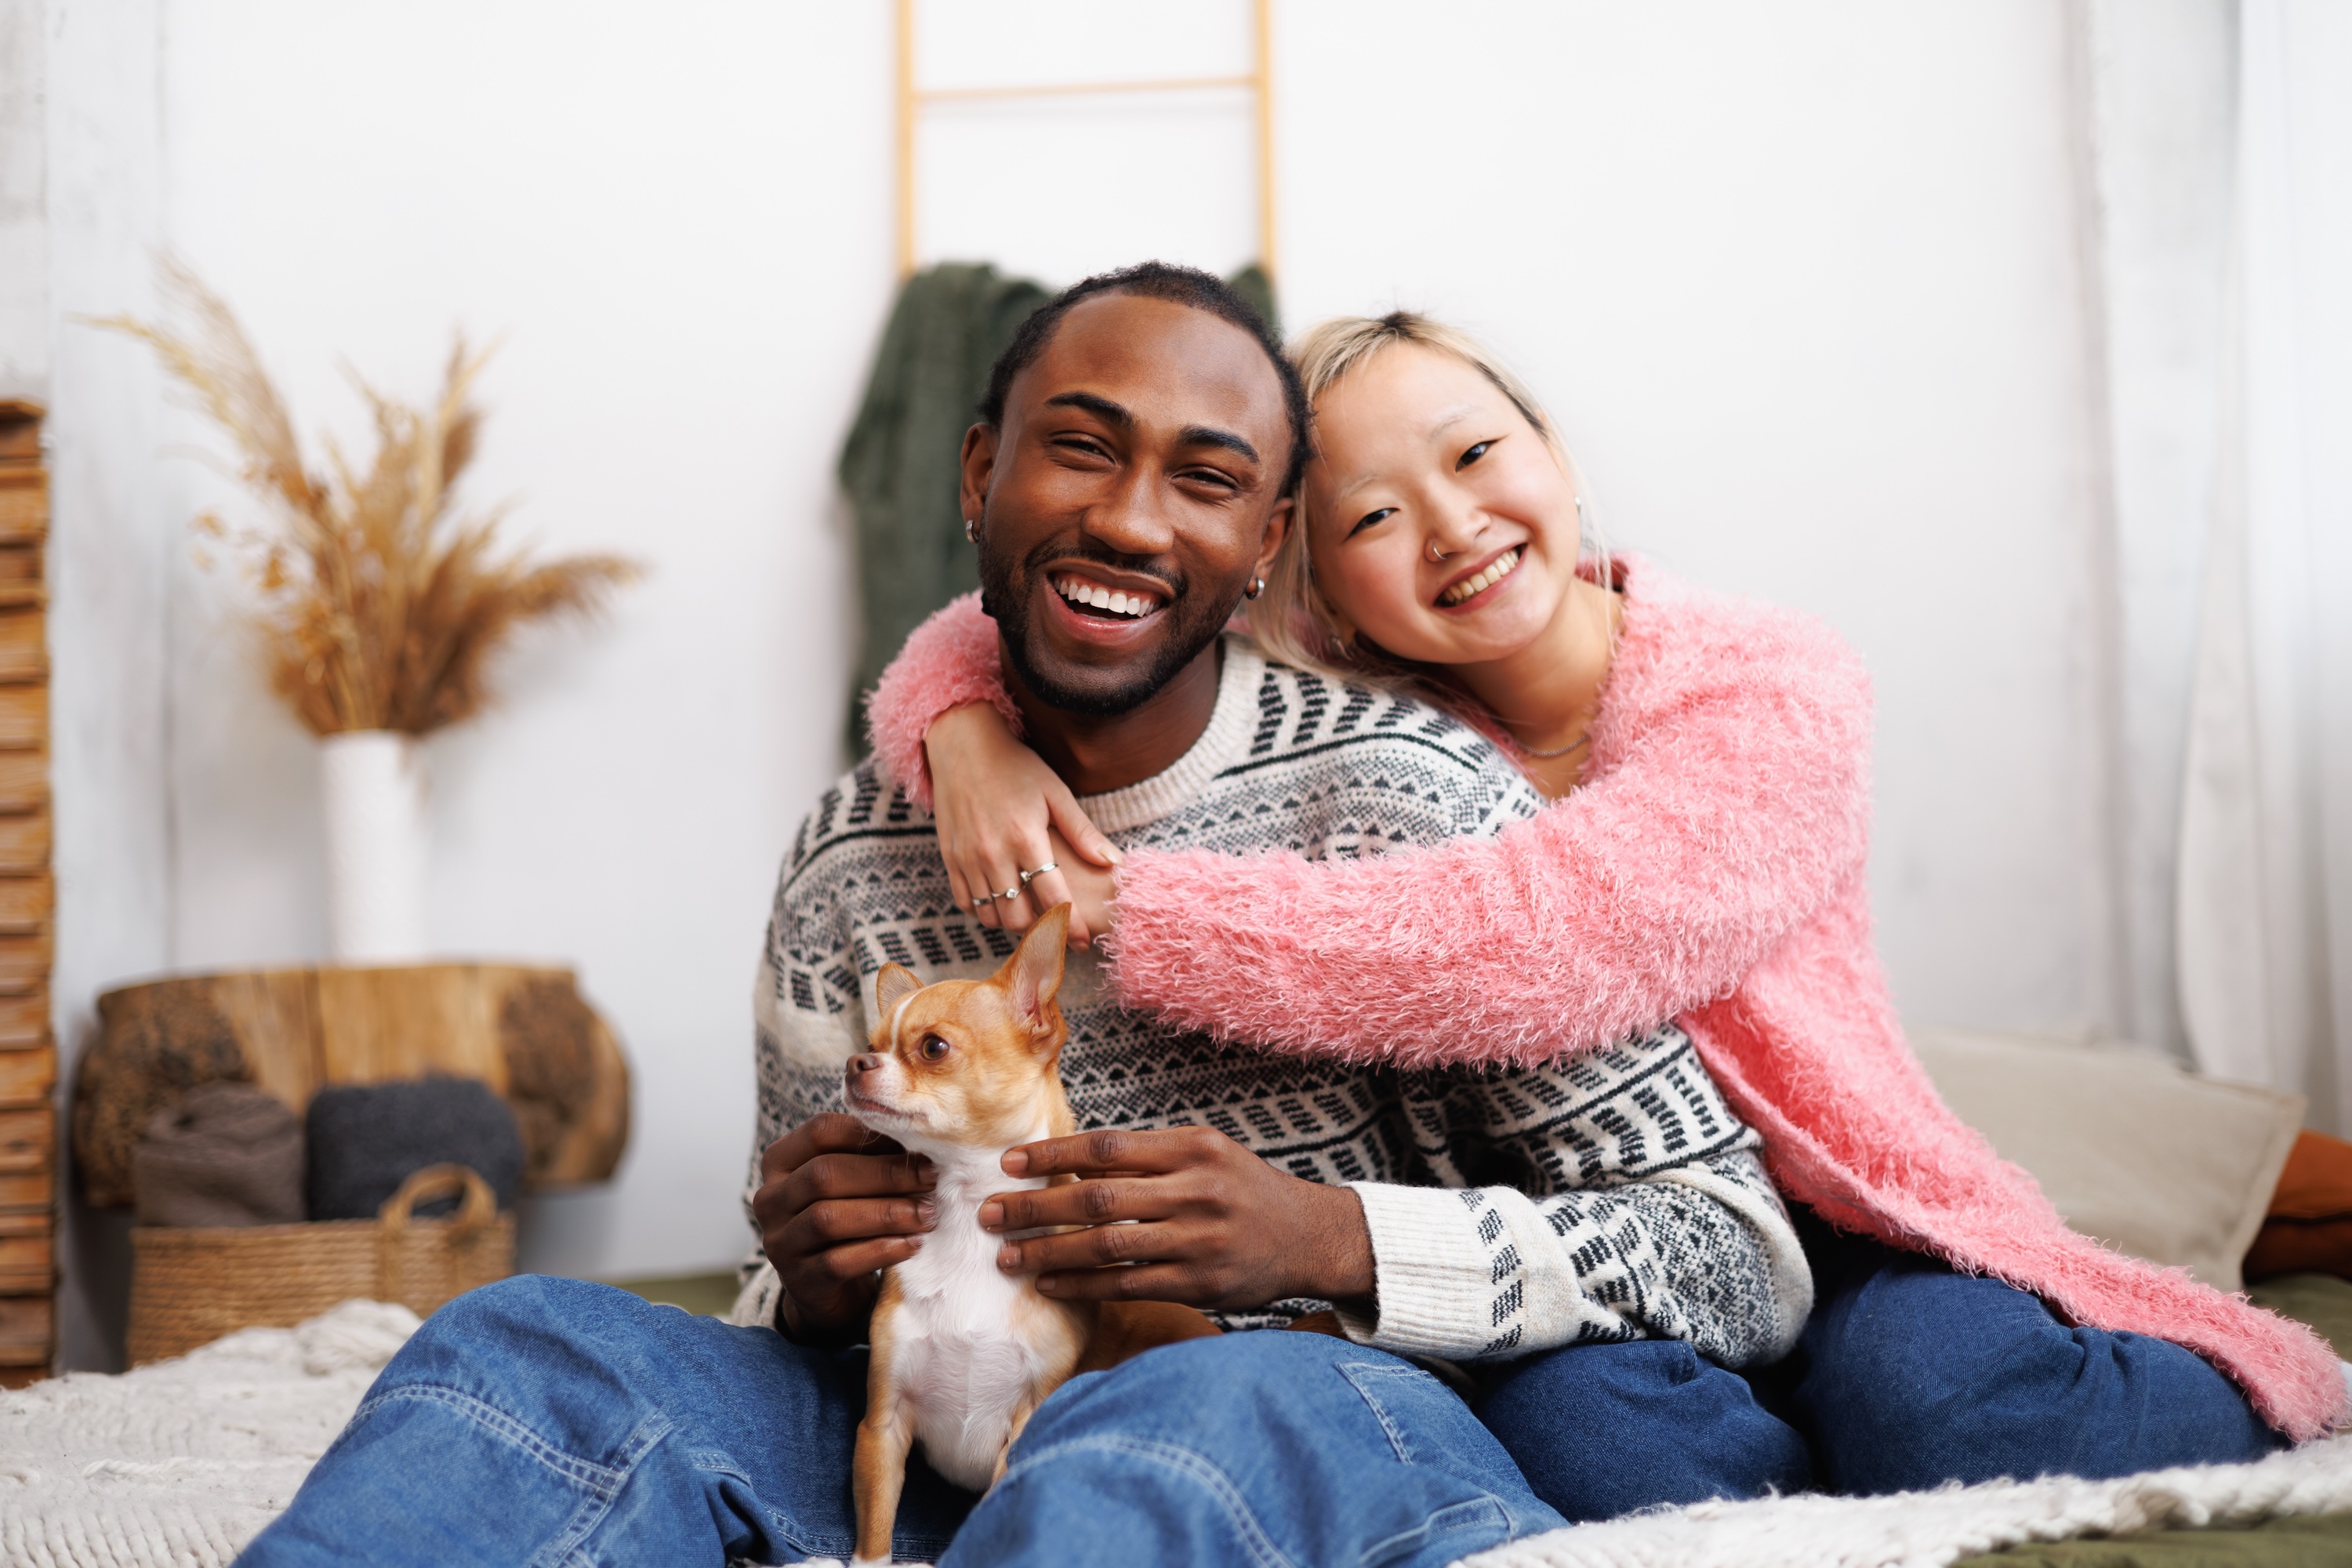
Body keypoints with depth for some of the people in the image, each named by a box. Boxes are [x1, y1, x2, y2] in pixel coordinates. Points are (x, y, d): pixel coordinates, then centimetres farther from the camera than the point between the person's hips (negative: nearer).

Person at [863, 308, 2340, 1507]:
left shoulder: (1771, 692, -10)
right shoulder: (1351, 722, 1)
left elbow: (1549, 941, -28)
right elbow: (1027, 621, 5)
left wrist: (1116, 906, -31)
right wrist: (970, 731, -20)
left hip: (1835, 1239, -1)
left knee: (1927, 1400, -33)